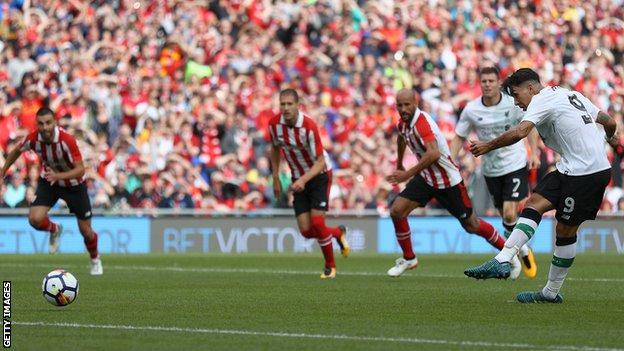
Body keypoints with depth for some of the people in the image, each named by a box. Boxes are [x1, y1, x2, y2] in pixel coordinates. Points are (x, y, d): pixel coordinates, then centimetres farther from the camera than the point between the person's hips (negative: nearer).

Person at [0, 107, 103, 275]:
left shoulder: (67, 140, -34)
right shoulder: (33, 139, -22)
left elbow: (80, 169, -33)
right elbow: (17, 151, 2)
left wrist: (57, 176, -48)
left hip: (74, 184, -2)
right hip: (48, 181, 3)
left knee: (86, 231, 4)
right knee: (35, 219, -22)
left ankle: (95, 260, 37)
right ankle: (55, 230, 16)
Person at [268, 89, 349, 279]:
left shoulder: (309, 126, -28)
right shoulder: (274, 124, -12)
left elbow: (320, 162, -25)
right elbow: (275, 149, 9)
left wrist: (303, 180, -40)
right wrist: (276, 178, 8)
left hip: (319, 174, -5)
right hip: (299, 179, 5)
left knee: (317, 223, -16)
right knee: (306, 231, -4)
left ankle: (330, 266, 9)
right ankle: (338, 233, 28)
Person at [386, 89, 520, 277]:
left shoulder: (422, 122, -28)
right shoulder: (403, 124, -1)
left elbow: (433, 154, -42)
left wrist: (407, 174, -39)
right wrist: (399, 165, 36)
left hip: (449, 182, -7)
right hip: (426, 178, 7)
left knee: (471, 225, 4)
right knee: (397, 211, -7)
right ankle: (408, 258, 11)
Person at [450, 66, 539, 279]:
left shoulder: (513, 103, -10)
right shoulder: (471, 110, -6)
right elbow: (459, 137, 5)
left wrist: (534, 153, -4)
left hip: (515, 165, -3)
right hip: (491, 170, 3)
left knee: (509, 214, -16)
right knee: (506, 217, 8)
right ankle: (523, 250, 30)